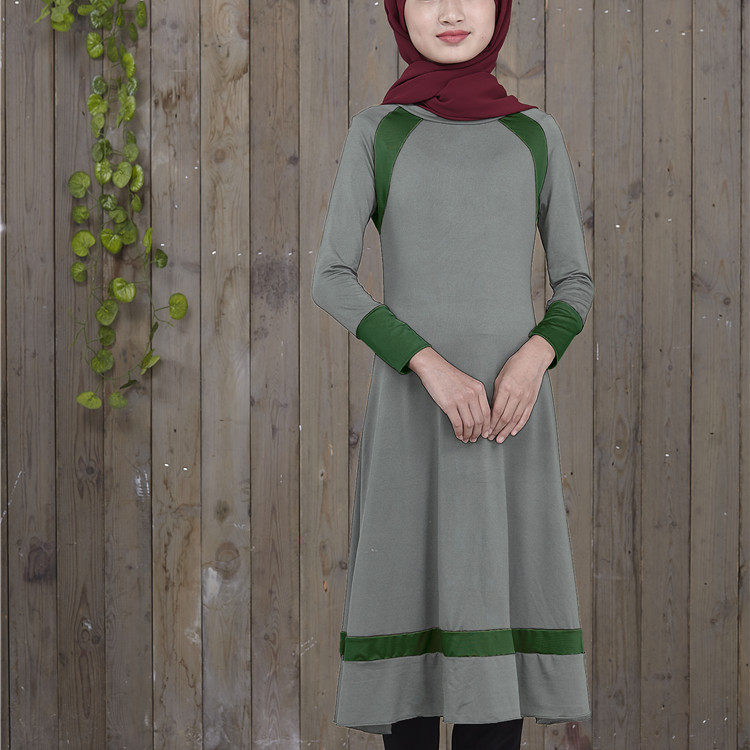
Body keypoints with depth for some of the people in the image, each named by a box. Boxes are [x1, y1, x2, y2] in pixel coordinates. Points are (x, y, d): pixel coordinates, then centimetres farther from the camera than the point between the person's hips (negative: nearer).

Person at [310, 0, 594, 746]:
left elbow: (574, 282, 9)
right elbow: (331, 279, -4)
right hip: (412, 405, -1)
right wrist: (431, 366, -18)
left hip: (508, 406, 2)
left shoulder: (536, 134, 9)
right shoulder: (375, 131, 3)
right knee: (413, 598, -2)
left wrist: (534, 359, -12)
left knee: (500, 602, -1)